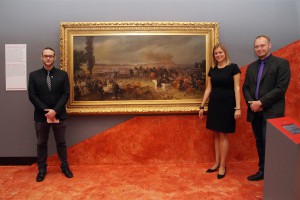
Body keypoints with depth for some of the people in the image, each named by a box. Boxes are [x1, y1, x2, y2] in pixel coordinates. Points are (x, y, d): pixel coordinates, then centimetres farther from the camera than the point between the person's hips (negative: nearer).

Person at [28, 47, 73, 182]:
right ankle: (42, 169, 26)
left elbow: (66, 94, -6)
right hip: (41, 115, 1)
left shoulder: (63, 75, 1)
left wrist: (55, 110, -16)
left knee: (61, 142, 11)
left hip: (59, 115, 0)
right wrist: (46, 111, -14)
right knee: (41, 143, 12)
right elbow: (32, 96, -4)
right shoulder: (34, 75, 2)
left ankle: (65, 166, 25)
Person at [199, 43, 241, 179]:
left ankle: (222, 166, 11)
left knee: (223, 135, -1)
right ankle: (217, 163, 22)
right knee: (216, 134, 10)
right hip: (214, 104, 5)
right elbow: (208, 89, 11)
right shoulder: (212, 70, 9)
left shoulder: (233, 67, -5)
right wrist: (202, 106, 10)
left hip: (227, 105, -5)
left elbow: (237, 88, -9)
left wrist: (238, 107, -15)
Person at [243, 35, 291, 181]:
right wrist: (251, 103, -6)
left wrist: (261, 103, -17)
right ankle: (262, 171, 28)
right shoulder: (251, 67, 14)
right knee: (260, 143, 14)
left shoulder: (281, 63, -4)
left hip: (271, 112, -5)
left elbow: (281, 88, -13)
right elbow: (246, 87, 12)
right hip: (255, 112, 6)